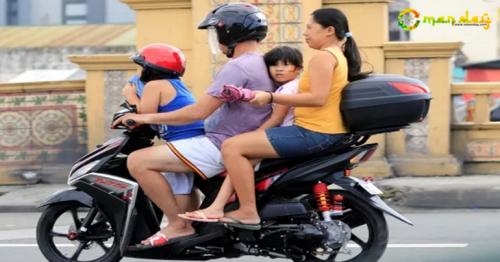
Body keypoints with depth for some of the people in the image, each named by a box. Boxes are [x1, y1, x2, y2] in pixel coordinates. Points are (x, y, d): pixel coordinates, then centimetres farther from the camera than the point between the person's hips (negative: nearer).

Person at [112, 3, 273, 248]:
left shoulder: (237, 67, -19)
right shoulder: (261, 64, 12)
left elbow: (199, 112, -22)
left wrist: (146, 118, -14)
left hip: (221, 146, -11)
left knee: (137, 161, -16)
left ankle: (178, 224, -12)